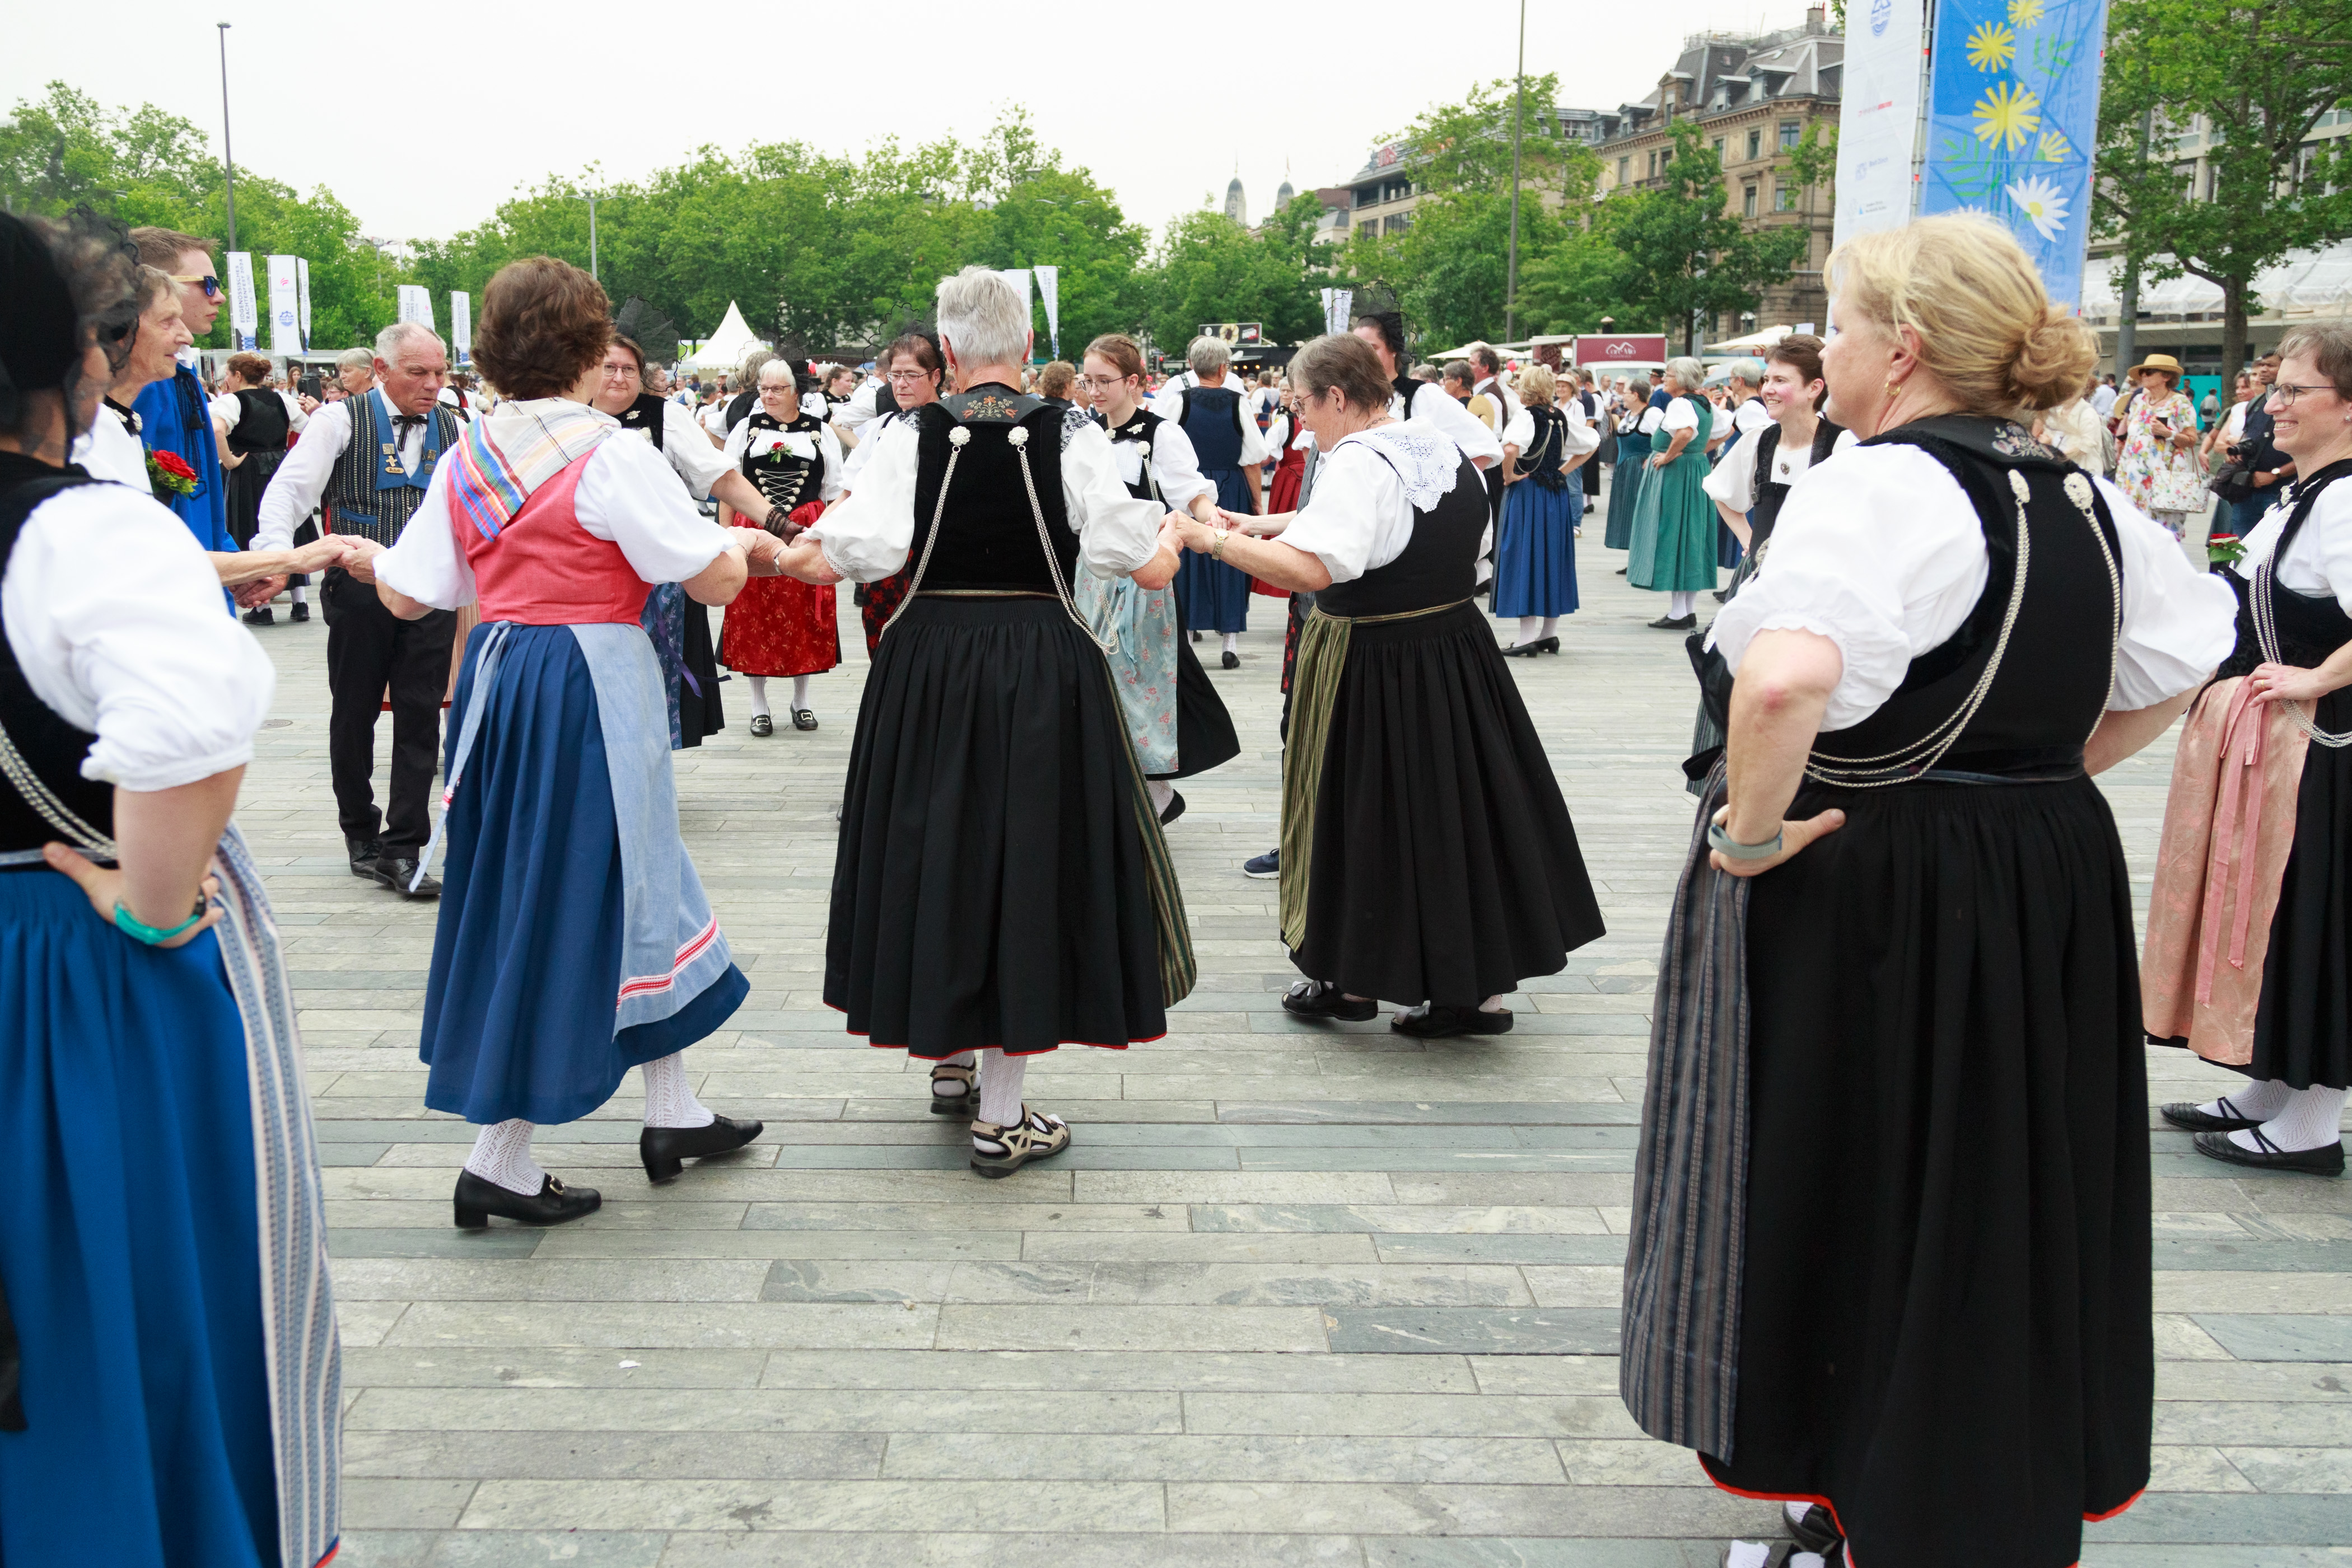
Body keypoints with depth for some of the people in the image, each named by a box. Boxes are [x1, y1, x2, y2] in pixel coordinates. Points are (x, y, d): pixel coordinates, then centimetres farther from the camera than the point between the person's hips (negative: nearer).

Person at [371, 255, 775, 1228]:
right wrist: (746, 542, 9)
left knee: (624, 893, 18)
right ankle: (498, 1159, 8)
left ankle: (671, 1112, 29)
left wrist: (361, 555, 29)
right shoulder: (610, 455, -14)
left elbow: (406, 596, 7)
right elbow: (715, 580, -13)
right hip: (588, 693, -7)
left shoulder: (465, 460, 5)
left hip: (497, 678, 7)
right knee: (566, 906, 2)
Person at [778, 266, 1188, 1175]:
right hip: (1046, 672, -1)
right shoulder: (1071, 438, -6)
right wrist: (1176, 527, 13)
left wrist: (773, 554, 8)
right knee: (1026, 853, 5)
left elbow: (836, 560, -13)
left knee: (936, 848, 17)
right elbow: (1151, 570, -8)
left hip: (928, 667, 1)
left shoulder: (912, 436, -5)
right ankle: (1000, 1119, 10)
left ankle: (949, 1058, 34)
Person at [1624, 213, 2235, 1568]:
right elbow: (2188, 661, 18)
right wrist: (2050, 778, 15)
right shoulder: (2083, 500, 6)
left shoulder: (1877, 491, -20)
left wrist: (1751, 830, -23)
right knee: (2010, 1196, 20)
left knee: (1855, 1198, 8)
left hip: (1861, 899, -8)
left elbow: (1785, 677, -38)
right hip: (2059, 882, 8)